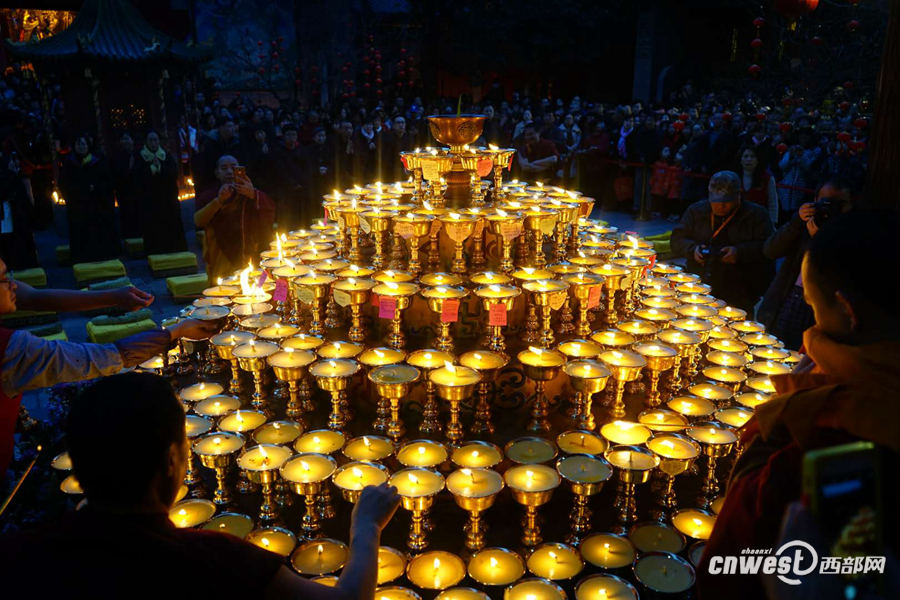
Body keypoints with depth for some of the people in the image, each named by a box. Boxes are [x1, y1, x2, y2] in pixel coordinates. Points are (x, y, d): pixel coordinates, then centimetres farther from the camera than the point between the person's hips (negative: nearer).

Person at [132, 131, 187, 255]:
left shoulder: (168, 156, 7)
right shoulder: (140, 159, 2)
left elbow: (174, 175, -5)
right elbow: (138, 179, -10)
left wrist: (159, 168, -17)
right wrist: (152, 168, -16)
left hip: (168, 201, 1)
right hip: (149, 203, -1)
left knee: (172, 232, -1)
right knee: (154, 234, -3)